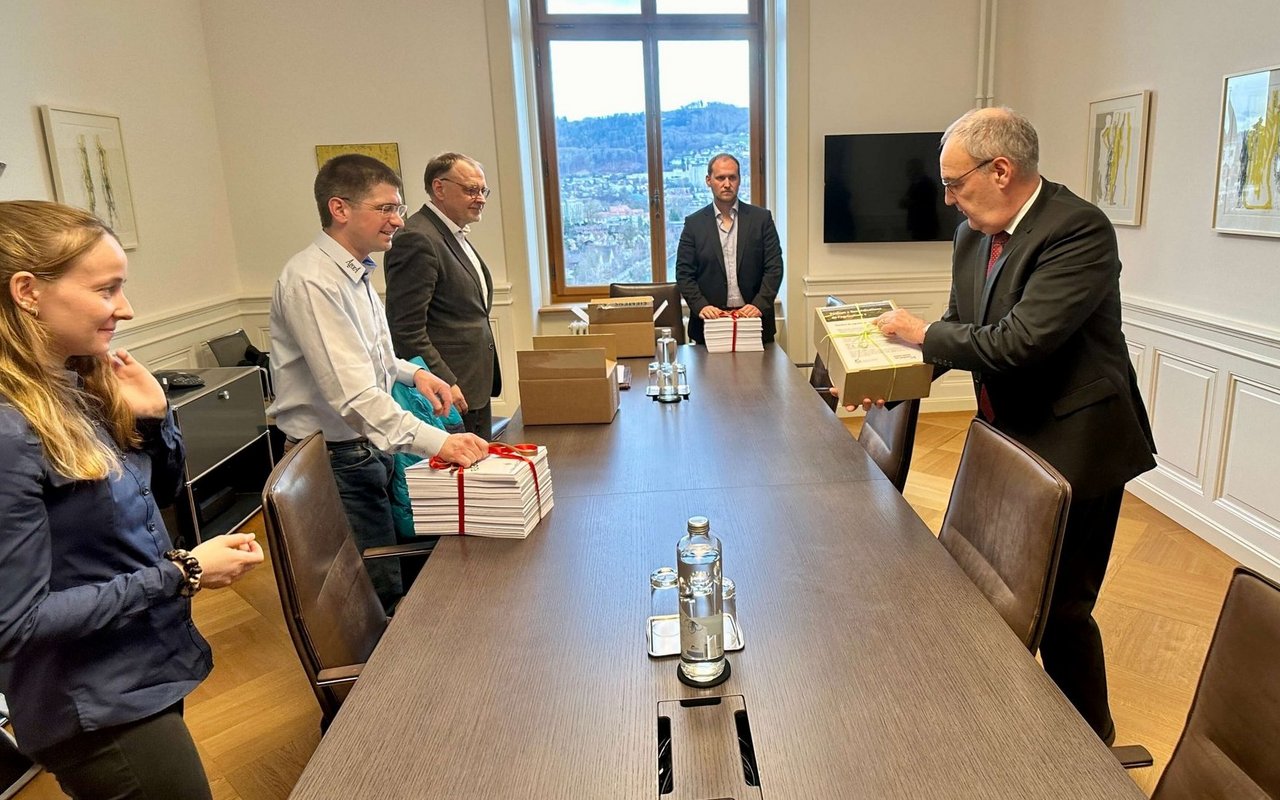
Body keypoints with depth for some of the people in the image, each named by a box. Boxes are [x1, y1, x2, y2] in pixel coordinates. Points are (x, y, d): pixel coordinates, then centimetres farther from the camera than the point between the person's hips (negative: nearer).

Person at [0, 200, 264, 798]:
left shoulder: (82, 387, -1)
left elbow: (158, 495, 12)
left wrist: (155, 417, -5)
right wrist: (182, 574, -22)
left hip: (145, 675, 8)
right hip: (98, 712, -8)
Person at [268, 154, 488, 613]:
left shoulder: (355, 273, 9)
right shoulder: (311, 281, -22)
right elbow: (353, 394, -30)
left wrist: (411, 372, 5)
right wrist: (438, 443, -36)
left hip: (370, 449, 9)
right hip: (337, 460, -9)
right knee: (381, 599, 1)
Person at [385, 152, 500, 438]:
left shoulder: (454, 235, 16)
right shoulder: (417, 239, -16)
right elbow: (406, 329, -20)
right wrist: (445, 384, -22)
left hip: (477, 386, 10)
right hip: (451, 392, -10)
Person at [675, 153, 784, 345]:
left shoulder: (761, 218, 4)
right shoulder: (694, 223, 5)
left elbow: (774, 268, 0)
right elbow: (684, 273, 2)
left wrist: (759, 305, -13)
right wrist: (701, 306, -13)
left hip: (754, 319, 1)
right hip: (711, 319, 0)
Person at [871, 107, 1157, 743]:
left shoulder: (1080, 231, -22)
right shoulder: (971, 235, 4)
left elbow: (1017, 342, -31)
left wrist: (921, 332, -17)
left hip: (1075, 450, -8)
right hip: (1009, 440, 8)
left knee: (1060, 607, 3)